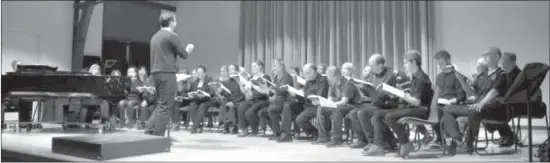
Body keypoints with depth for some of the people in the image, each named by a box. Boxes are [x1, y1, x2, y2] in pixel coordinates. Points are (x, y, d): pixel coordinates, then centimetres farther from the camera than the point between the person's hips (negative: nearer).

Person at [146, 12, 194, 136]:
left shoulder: (155, 36, 17)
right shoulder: (172, 36, -9)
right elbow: (184, 55, -7)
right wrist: (188, 49, 14)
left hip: (156, 73, 9)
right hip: (167, 73, -8)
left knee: (162, 104, 18)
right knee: (166, 106, -3)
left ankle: (150, 129, 12)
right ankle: (157, 135, -1)